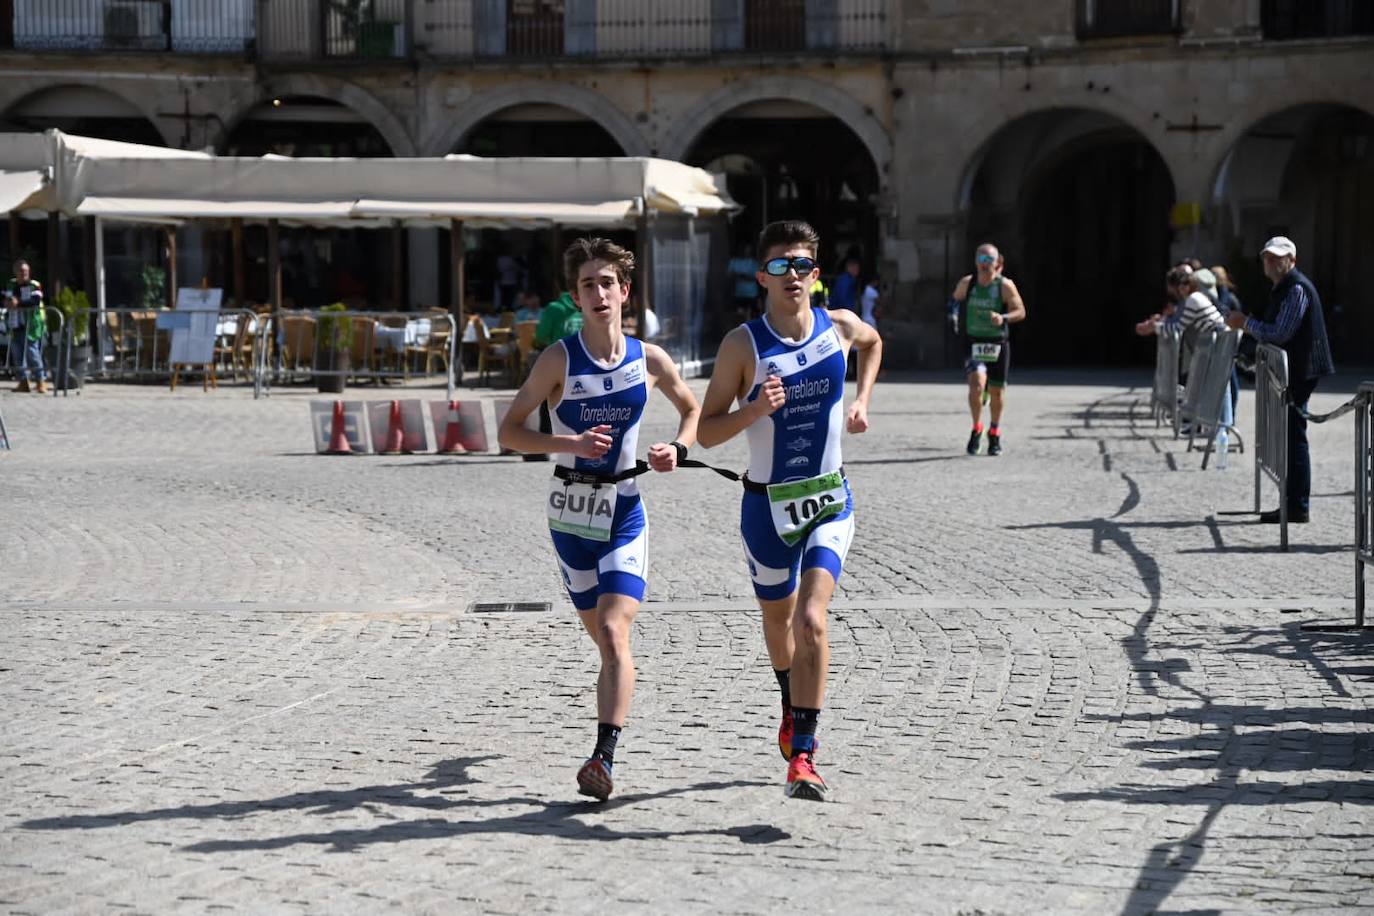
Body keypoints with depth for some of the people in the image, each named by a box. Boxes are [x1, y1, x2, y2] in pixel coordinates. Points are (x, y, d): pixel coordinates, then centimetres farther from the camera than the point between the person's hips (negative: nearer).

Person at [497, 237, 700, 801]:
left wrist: (678, 449, -2)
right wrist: (573, 444, -20)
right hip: (570, 508, 0)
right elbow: (509, 431, -5)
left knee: (613, 633, -17)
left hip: (624, 509, 0)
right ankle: (606, 754, 29)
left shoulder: (649, 359, 0)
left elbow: (692, 407, 19)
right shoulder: (559, 359, -6)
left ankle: (603, 759, -24)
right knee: (606, 640, 9)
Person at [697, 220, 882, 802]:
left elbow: (873, 342, 23)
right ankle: (792, 708, 49)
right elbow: (706, 431, -9)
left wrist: (861, 399, 11)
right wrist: (754, 410, -26)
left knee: (811, 621, -19)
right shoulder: (742, 344, -12)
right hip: (766, 503, 0)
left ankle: (802, 754, -16)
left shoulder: (840, 327, -4)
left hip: (829, 500, 0)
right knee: (778, 621, 19)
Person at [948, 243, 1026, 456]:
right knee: (976, 383, -23)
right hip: (973, 343, 0)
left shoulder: (1005, 285, -8)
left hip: (998, 343, 0)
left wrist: (1003, 318, -25)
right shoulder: (966, 283, -1)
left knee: (996, 390, 11)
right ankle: (977, 428, -4)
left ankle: (994, 433, 34)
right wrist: (953, 315, -2)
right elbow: (955, 299, 18)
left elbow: (1020, 311, -6)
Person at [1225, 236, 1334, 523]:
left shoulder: (1297, 289, -13)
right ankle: (1292, 503, 15)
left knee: (1294, 438, -9)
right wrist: (1246, 325, 9)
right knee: (1288, 438, 11)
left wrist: (1245, 322, -9)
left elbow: (1280, 334, -20)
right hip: (1286, 374, 10)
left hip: (1298, 376, -10)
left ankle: (1298, 507, -8)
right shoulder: (1283, 289, 20)